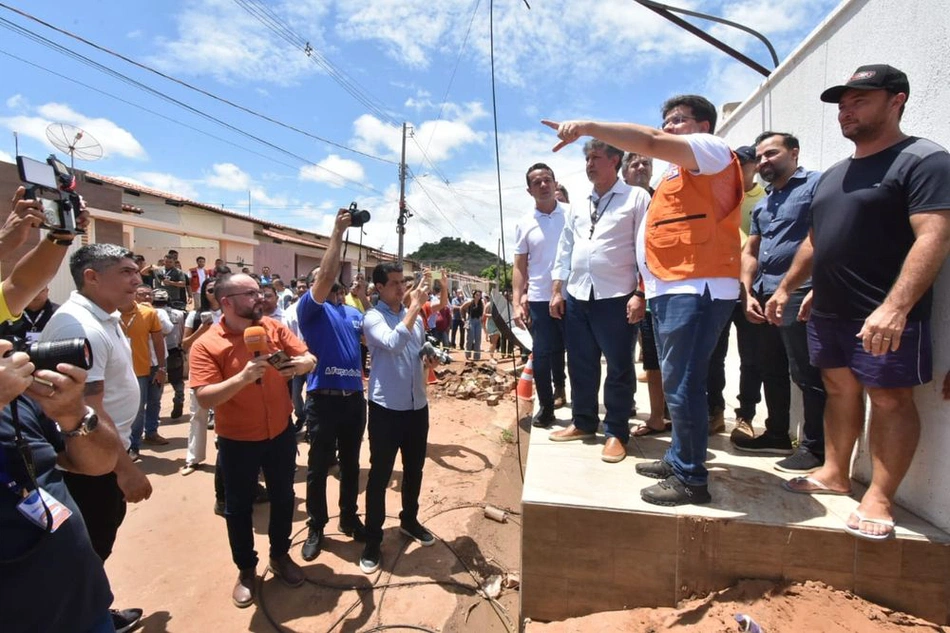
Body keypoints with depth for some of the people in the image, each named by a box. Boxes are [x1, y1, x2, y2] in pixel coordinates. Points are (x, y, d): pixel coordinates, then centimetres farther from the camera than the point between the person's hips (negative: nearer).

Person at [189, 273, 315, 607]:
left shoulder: (274, 328, -5)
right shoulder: (206, 345, -15)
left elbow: (309, 358, -2)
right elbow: (205, 398, -22)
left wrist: (302, 363, -26)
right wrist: (243, 377, -37)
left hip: (281, 433, 3)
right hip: (237, 441, -3)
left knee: (283, 498, 18)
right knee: (238, 507, 14)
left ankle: (280, 555, 41)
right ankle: (246, 569, 36)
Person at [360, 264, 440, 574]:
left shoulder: (415, 316, 8)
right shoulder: (373, 318, -11)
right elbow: (394, 344, -31)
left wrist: (429, 360, -1)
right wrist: (415, 306, -27)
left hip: (417, 406, 6)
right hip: (386, 409, -6)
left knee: (414, 470, 20)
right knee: (380, 476, 5)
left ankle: (409, 520, 42)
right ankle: (372, 540, 21)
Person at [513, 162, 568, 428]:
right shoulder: (524, 224, 5)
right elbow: (519, 266, 7)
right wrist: (517, 302, -2)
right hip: (539, 299, 1)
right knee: (542, 355, 4)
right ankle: (546, 406, 20)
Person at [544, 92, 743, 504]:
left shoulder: (711, 149, 0)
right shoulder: (677, 173, 27)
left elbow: (651, 143, -20)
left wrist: (588, 126, -22)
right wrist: (646, 293, 21)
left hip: (697, 289, -10)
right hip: (671, 290, 10)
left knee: (682, 385, -9)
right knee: (677, 382, 16)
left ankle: (691, 479, 4)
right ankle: (678, 459, 29)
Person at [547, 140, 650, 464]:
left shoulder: (636, 198, -1)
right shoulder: (578, 205, 16)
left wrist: (640, 294, -13)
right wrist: (556, 291, 10)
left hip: (616, 297, -6)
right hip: (576, 296, 6)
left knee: (619, 368, 4)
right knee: (580, 364, 13)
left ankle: (616, 432, 17)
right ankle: (583, 422, 29)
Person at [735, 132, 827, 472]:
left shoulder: (816, 184, -3)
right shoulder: (762, 204, 21)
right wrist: (749, 294, 9)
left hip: (799, 294, -8)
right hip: (765, 295, 8)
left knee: (806, 374, -2)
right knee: (771, 371, 14)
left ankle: (815, 447, 10)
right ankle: (777, 435, 27)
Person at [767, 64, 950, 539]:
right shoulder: (834, 174, 17)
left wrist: (894, 308, -30)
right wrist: (785, 288, 19)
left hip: (884, 318, -8)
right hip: (828, 311, 8)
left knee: (890, 399, 0)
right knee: (839, 390, 14)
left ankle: (879, 498, 9)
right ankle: (834, 473, 25)